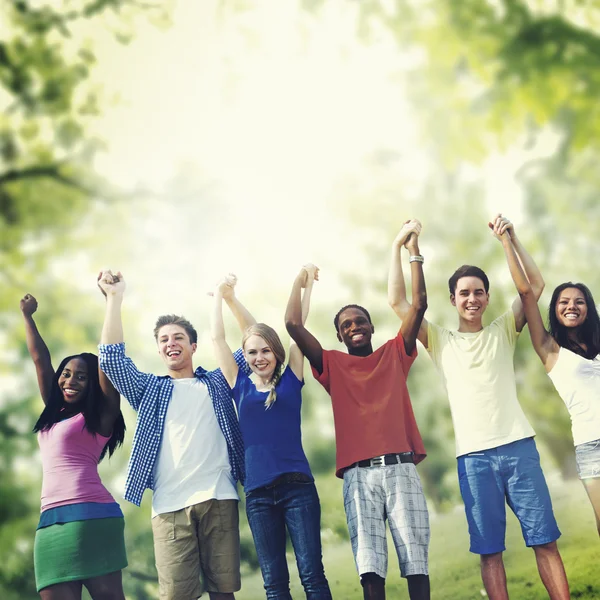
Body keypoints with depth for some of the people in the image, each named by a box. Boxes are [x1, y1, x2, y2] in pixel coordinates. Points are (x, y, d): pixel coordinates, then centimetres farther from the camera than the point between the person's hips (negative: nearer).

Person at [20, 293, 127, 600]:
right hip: (50, 520, 6)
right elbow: (40, 360, 28)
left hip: (90, 515, -6)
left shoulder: (100, 416, 5)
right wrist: (27, 316, 33)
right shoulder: (54, 414, 22)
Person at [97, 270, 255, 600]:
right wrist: (115, 298, 5)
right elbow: (111, 358, 7)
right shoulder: (150, 389, 21)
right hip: (170, 504, 0)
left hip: (218, 497, 0)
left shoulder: (218, 382, 20)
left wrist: (230, 299, 8)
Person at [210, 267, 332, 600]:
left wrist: (306, 284, 5)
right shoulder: (241, 387, 10)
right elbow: (217, 338, 10)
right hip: (258, 494, 2)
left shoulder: (290, 381, 7)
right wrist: (220, 293, 14)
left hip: (298, 487, -2)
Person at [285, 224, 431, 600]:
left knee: (415, 556, -3)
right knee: (369, 564, -5)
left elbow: (419, 304, 8)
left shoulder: (395, 354, 16)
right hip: (358, 473, 0)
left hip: (400, 467, 0)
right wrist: (300, 281, 16)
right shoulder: (333, 364, 14)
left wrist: (412, 251, 8)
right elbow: (293, 324, 5)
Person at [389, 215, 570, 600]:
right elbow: (399, 303, 5)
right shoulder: (440, 341, 12)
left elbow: (536, 285, 5)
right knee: (489, 550, 0)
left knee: (545, 539, -1)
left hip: (519, 446, 0)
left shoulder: (503, 331, 13)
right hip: (474, 456, 0)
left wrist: (511, 238, -2)